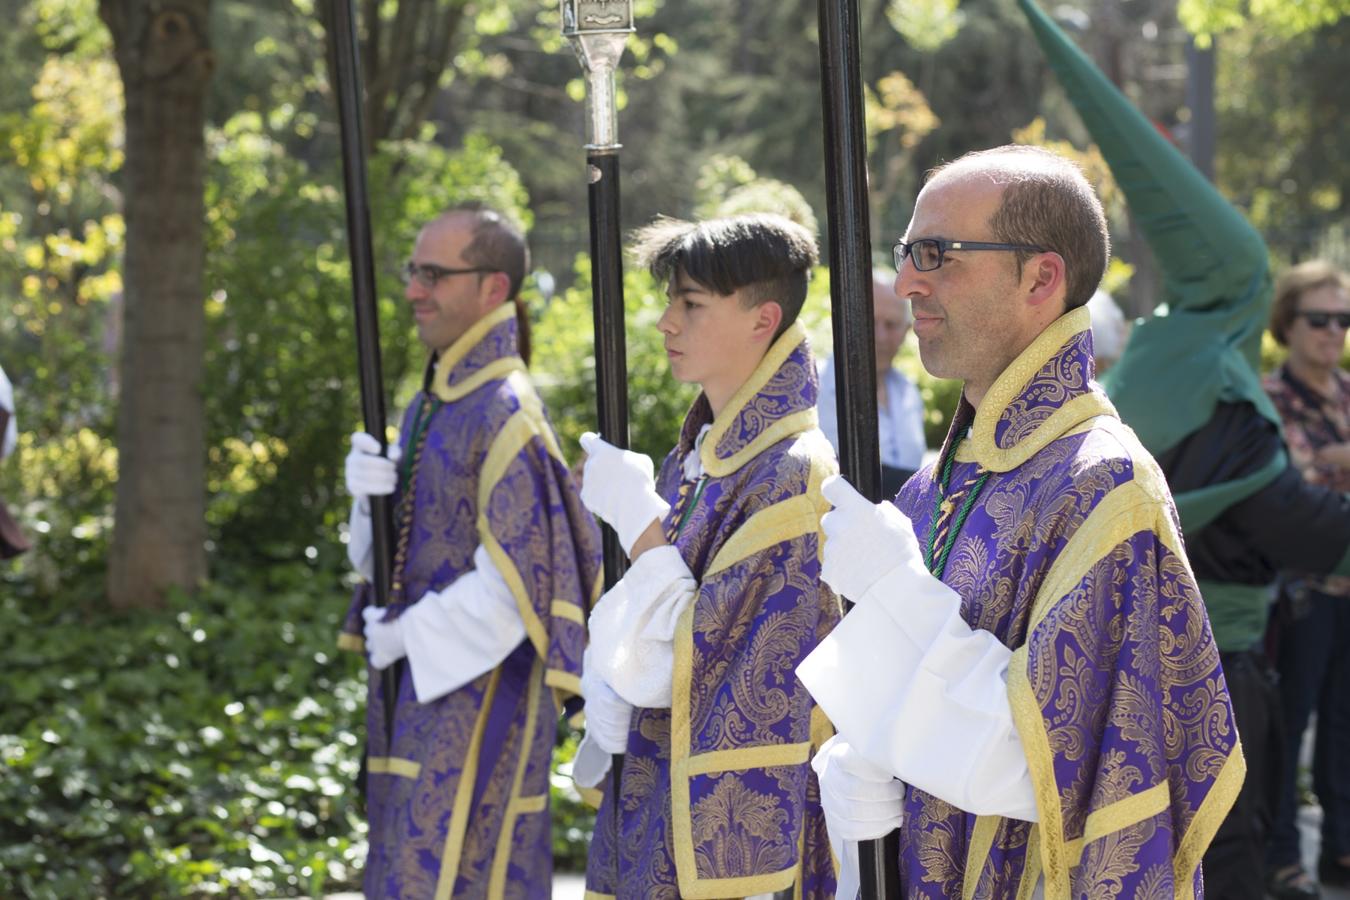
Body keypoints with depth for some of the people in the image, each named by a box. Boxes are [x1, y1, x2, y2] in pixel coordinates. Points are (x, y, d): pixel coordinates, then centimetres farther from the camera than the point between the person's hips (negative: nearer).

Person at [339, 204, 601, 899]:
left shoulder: (506, 414, -15)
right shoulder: (429, 406, 12)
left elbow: (517, 579, -20)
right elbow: (388, 554, 15)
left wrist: (410, 635, -13)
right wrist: (370, 496, -5)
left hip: (475, 690, -9)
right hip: (416, 688, 9)